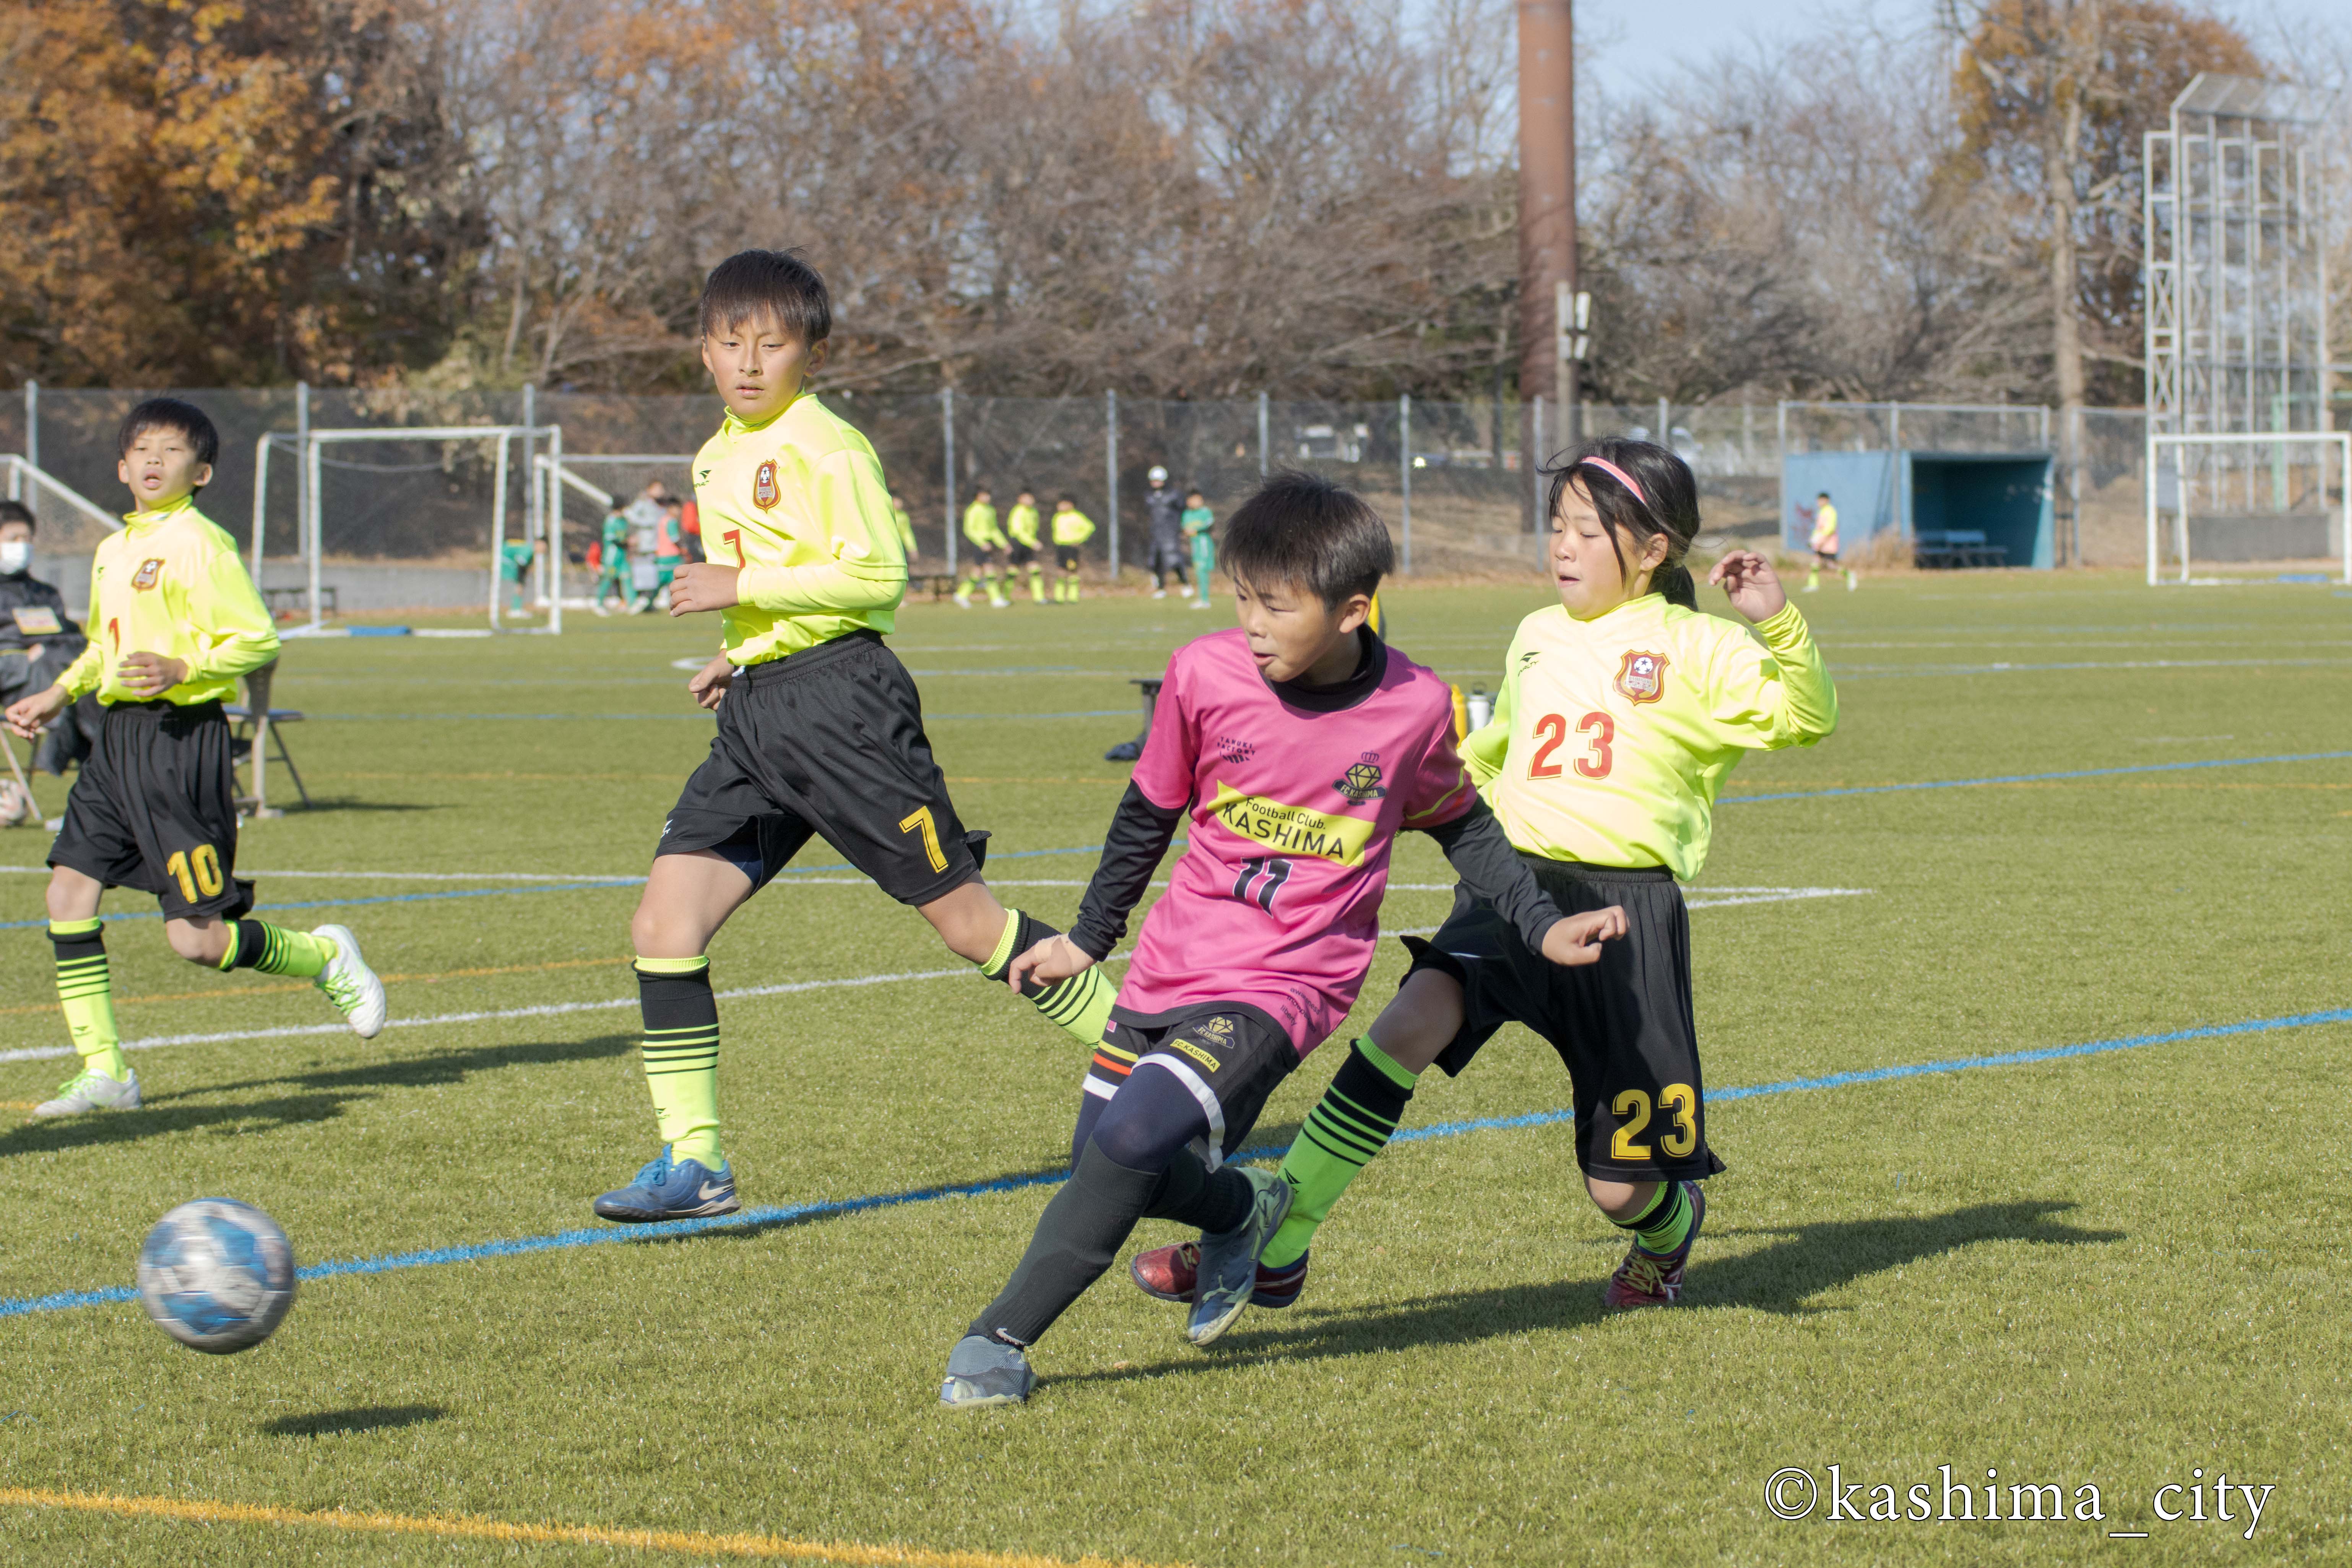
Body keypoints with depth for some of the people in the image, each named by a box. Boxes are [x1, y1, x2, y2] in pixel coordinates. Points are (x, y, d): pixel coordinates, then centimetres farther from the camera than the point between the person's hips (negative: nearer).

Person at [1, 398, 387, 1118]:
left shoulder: (199, 544, -10)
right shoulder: (114, 550, 15)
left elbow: (258, 641, -14)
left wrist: (182, 670, -26)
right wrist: (58, 694, 22)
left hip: (181, 739, -8)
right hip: (117, 736, 8)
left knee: (195, 939, -8)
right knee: (68, 894, -2)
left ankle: (324, 958, 19)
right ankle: (103, 1071, 4)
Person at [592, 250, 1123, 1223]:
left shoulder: (826, 447, -9)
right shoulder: (718, 459, 19)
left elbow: (877, 577, -16)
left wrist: (745, 586, -17)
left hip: (838, 697, -8)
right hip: (755, 714, 8)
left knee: (964, 916, -6)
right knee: (663, 924, -4)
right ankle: (692, 1163, 1)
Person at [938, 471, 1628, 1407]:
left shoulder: (1415, 708, -9)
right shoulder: (1205, 673, -7)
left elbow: (1461, 828, 12)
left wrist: (1543, 928, 3)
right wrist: (1090, 937, 20)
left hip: (1282, 987, -4)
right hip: (1170, 969, 4)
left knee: (1131, 1141, -26)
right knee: (1101, 1166, 7)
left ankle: (1000, 1337, -12)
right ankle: (1244, 1208, 40)